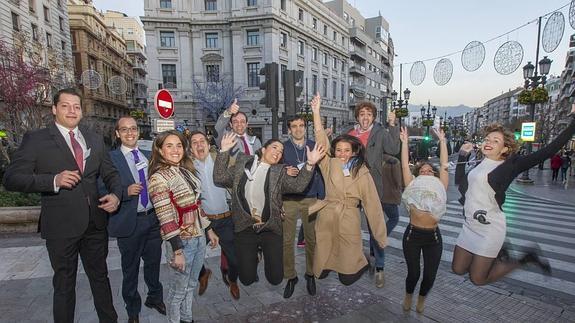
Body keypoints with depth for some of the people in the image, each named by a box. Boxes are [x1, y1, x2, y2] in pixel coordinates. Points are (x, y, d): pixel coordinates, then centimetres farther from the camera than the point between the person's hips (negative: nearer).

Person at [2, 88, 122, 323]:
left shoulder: (95, 140, 8)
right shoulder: (35, 139, -4)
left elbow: (110, 173, 11)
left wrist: (116, 194, -9)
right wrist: (53, 180, -24)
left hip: (95, 222, 4)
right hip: (61, 225, -4)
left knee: (100, 276, 19)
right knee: (64, 284, 14)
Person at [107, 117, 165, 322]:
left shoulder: (149, 156, 7)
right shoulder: (110, 158, -8)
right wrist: (126, 192, -26)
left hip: (153, 218, 4)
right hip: (129, 222, -4)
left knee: (153, 263, 20)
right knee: (130, 268, 14)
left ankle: (155, 298, 44)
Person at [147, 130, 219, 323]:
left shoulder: (186, 171, 6)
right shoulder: (158, 178, -16)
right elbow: (165, 219, -18)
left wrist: (209, 230, 14)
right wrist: (177, 251, -18)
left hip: (199, 237, 7)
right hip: (181, 241, -7)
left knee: (191, 285, 22)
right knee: (178, 291, 12)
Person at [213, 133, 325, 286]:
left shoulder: (280, 171, 0)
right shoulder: (242, 163, 2)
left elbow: (297, 186, -16)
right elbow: (220, 178, -3)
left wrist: (310, 164, -28)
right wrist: (224, 151, -10)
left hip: (270, 229, 0)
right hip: (245, 229, 0)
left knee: (275, 278, 10)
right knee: (247, 279, 11)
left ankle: (265, 253, 39)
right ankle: (253, 258, 43)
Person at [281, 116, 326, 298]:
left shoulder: (314, 146, 6)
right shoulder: (283, 148, 4)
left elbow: (320, 173, 7)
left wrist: (322, 197, 1)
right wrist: (285, 172, -15)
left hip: (311, 199, 1)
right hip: (289, 199, 0)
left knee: (311, 239, 6)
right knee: (287, 240, 1)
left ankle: (310, 274, 24)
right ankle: (290, 276, 17)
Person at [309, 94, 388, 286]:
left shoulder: (362, 172, -4)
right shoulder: (329, 165, 0)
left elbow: (372, 203, -2)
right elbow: (321, 141, -10)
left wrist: (381, 236, -2)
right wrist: (316, 111, -18)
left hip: (349, 221, -2)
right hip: (326, 218, 2)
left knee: (347, 277, 8)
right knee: (320, 272, 11)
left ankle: (362, 264, 39)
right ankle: (329, 265, 44)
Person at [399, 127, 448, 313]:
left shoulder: (439, 187, 9)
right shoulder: (412, 185, 6)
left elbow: (444, 165, 10)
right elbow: (405, 165, 4)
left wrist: (442, 141, 14)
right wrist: (405, 142, 6)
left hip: (433, 236, 2)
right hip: (413, 234, -1)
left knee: (430, 275, 8)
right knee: (413, 273, 8)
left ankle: (422, 297, 41)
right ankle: (408, 295, 41)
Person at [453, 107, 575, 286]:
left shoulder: (509, 165, -8)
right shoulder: (480, 165, 9)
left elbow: (548, 151, -13)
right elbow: (461, 183, 17)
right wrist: (462, 155, 15)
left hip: (489, 229, -7)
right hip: (470, 226, 7)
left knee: (478, 279, 5)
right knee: (457, 269, 15)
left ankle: (524, 258, 22)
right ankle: (496, 253, 32)